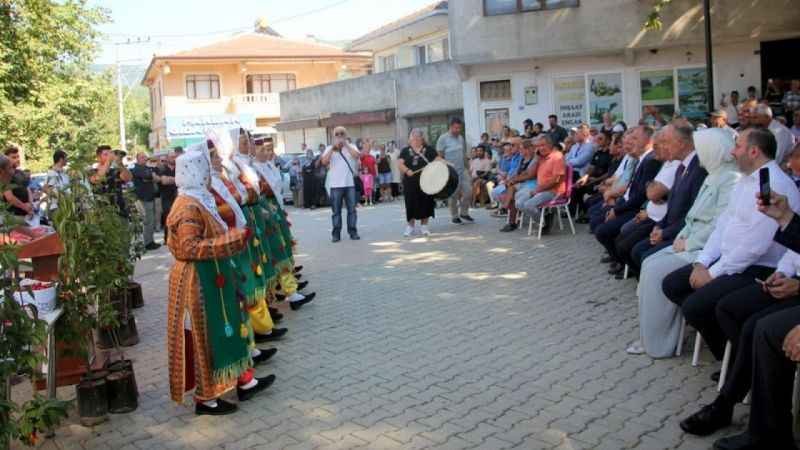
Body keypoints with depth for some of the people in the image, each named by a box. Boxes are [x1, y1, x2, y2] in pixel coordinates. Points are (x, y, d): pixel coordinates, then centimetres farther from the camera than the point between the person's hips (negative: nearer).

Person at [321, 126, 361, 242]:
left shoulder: (351, 147, 9)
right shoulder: (329, 149, 9)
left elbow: (357, 156, -12)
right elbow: (324, 161, -8)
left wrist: (345, 145, -13)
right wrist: (333, 147, -12)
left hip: (350, 184, 0)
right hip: (335, 185, 0)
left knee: (352, 209, 4)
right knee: (336, 210, 2)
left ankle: (353, 231, 11)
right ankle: (336, 234, 5)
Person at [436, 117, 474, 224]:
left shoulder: (461, 138, 12)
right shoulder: (443, 139, -7)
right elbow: (439, 156, -8)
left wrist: (468, 168, 16)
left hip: (463, 170, 5)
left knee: (468, 191, -2)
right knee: (453, 195, 2)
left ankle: (464, 212, 17)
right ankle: (454, 216, 17)